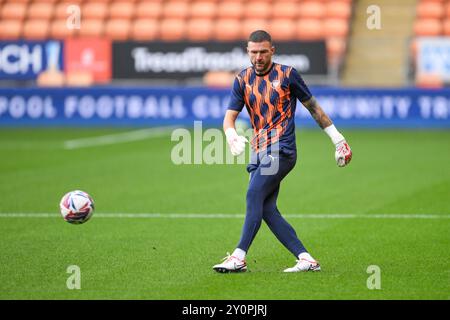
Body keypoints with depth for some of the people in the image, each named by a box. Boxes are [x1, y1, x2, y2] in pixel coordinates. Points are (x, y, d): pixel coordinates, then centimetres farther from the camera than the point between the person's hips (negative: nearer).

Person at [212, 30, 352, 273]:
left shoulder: (287, 74, 1)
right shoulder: (243, 80, 11)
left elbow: (312, 107, 10)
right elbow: (229, 116, 4)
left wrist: (338, 139, 13)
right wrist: (231, 135, -20)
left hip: (281, 150, -6)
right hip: (259, 151, 6)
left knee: (254, 195, -19)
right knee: (266, 209, -3)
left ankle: (239, 257, -23)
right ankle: (305, 259, -2)